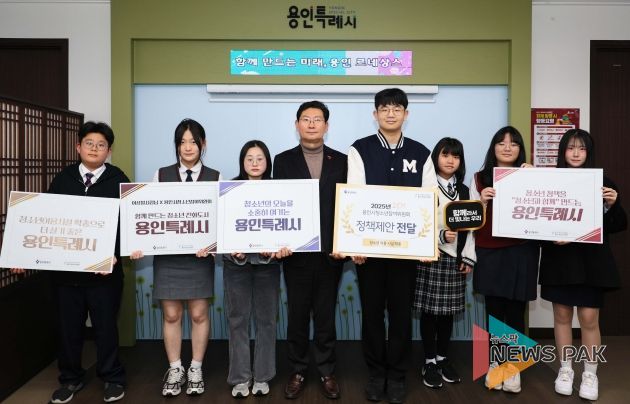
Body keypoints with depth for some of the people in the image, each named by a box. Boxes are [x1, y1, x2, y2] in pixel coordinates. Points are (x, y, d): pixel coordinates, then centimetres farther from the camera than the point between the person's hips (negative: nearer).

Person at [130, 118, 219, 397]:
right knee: (171, 315, 7)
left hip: (199, 256, -1)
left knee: (199, 314, 6)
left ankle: (196, 369, 23)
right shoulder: (161, 175, 5)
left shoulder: (215, 178, 2)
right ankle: (174, 370, 23)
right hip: (166, 255, 1)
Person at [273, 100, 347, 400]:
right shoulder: (284, 161, 5)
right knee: (297, 315, 10)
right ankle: (298, 372, 24)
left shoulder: (341, 161, 6)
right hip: (296, 251, 0)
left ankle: (326, 372, 23)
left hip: (330, 251, 0)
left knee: (326, 315, 10)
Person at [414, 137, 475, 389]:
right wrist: (440, 236, -23)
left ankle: (443, 359, 22)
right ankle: (429, 362, 11)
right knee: (429, 311, 0)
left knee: (448, 311, 9)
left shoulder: (464, 191, 14)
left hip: (456, 258, 5)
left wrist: (469, 257, 4)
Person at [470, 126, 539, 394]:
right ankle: (495, 364, 19)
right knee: (493, 309, 4)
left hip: (521, 252, 0)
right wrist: (482, 201, -14)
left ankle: (513, 366, 17)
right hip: (489, 252, 0)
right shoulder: (480, 179, 5)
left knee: (515, 310, 2)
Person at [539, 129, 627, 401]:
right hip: (559, 259, 1)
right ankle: (565, 370, 25)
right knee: (562, 315, 10)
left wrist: (612, 205, -16)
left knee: (589, 318, 2)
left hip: (591, 261, 0)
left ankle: (590, 374, 20)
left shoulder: (602, 182, 1)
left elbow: (618, 225, 2)